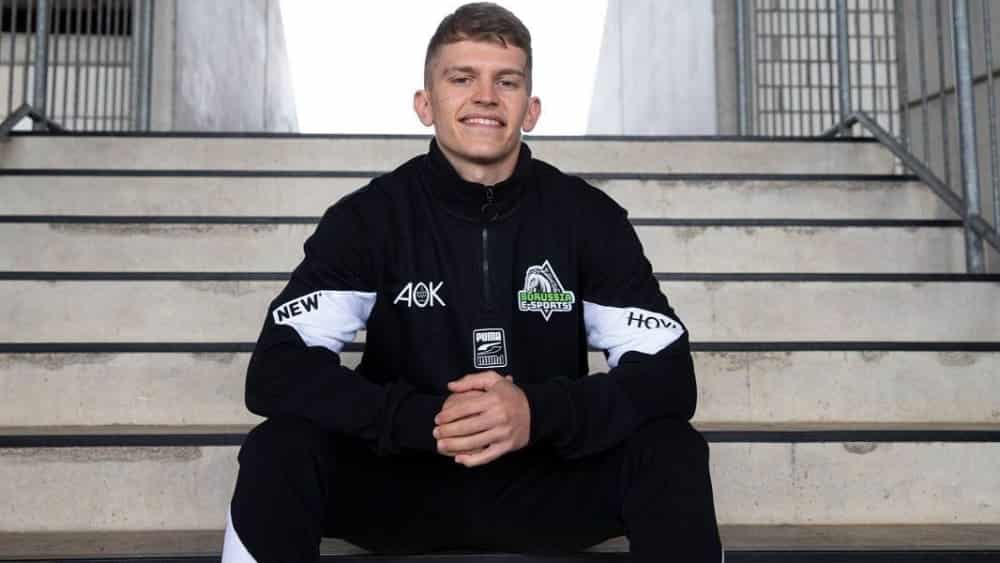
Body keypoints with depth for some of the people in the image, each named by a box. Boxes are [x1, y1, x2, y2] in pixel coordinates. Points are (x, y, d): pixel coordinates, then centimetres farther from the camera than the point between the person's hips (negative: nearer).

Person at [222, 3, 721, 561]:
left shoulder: (590, 217, -6)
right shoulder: (368, 217, -7)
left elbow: (669, 377, -12)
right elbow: (276, 369, -16)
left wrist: (541, 413, -31)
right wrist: (423, 419, -30)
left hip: (546, 480, 1)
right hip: (403, 480, 0)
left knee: (671, 449, -26)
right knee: (280, 448, -27)